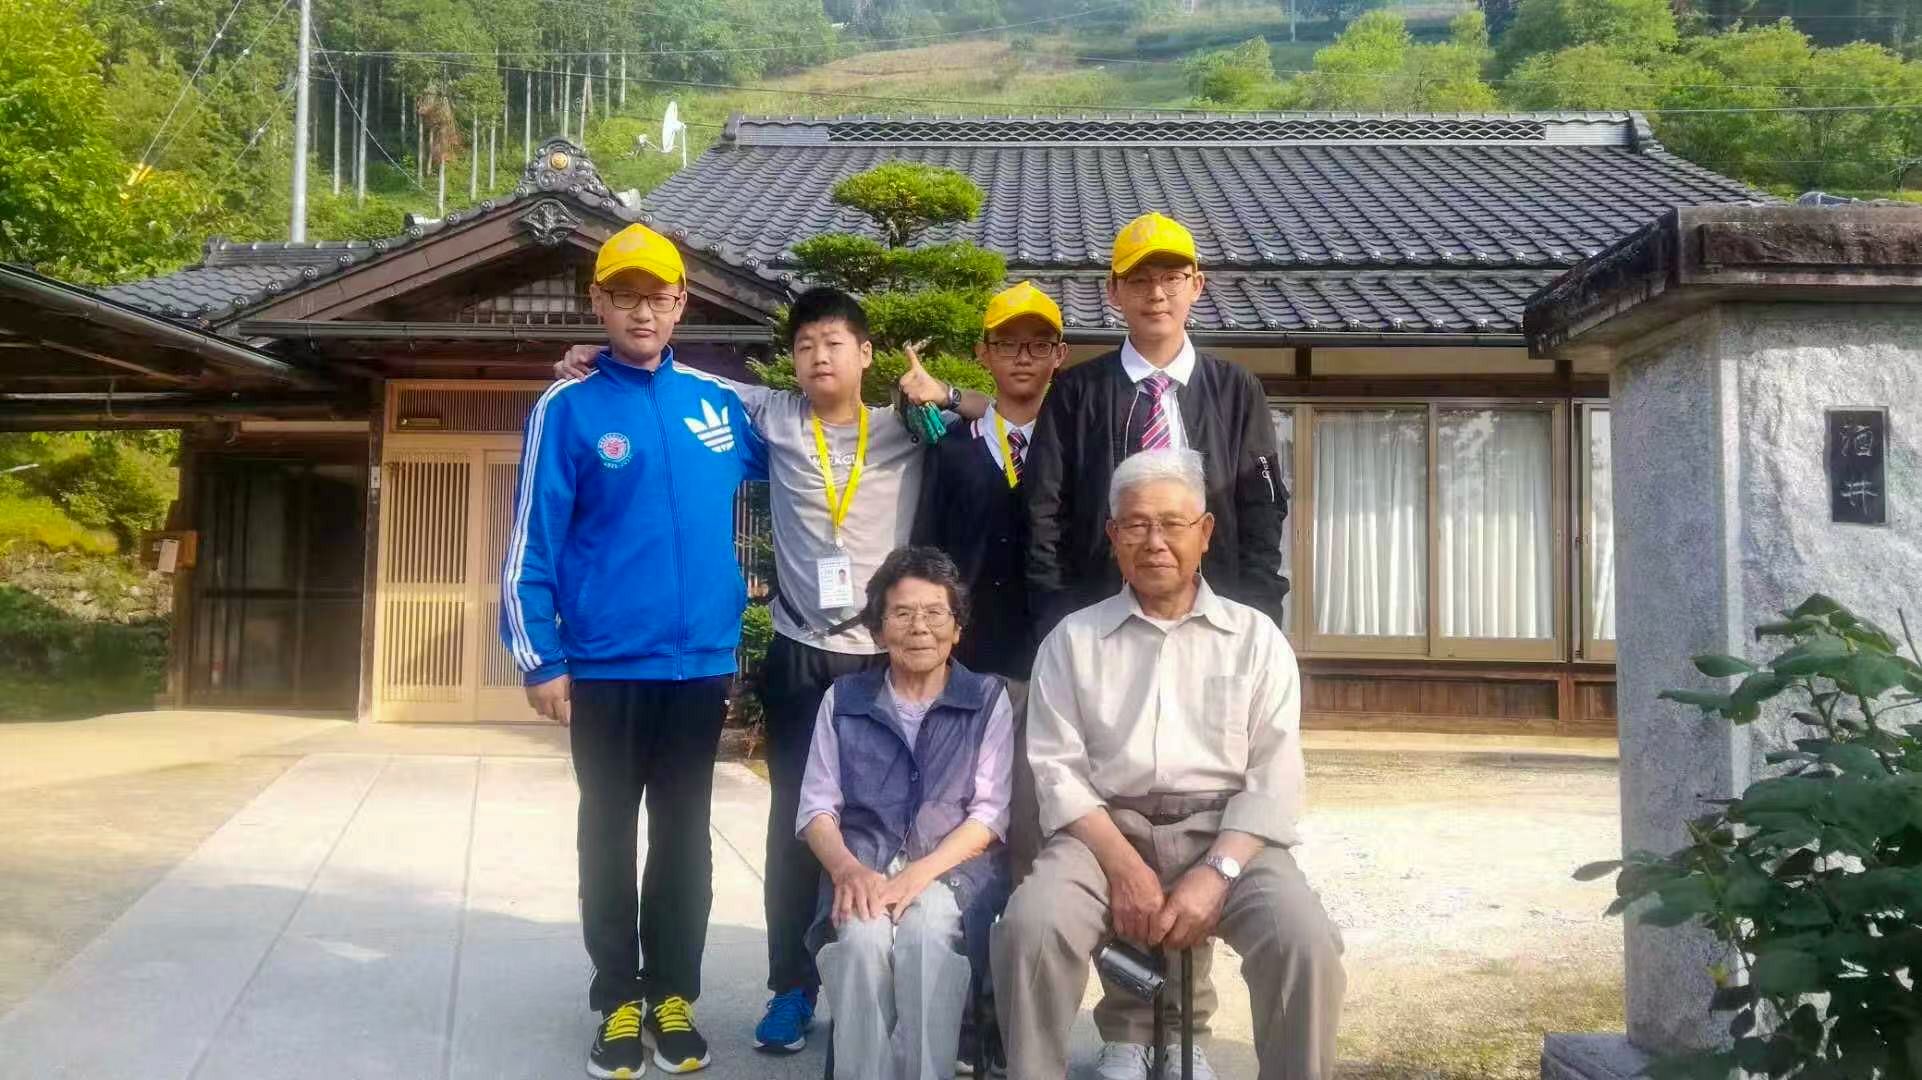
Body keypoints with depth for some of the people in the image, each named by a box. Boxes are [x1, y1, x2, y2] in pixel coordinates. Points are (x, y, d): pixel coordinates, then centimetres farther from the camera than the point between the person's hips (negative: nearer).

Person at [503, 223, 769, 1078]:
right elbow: (532, 543, -5)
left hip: (702, 663, 3)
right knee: (608, 836, 10)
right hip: (606, 666, -2)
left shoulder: (719, 401, 6)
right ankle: (620, 1002, 23)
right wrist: (540, 660, -8)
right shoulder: (567, 409, -4)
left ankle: (674, 998, 25)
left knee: (684, 837, 12)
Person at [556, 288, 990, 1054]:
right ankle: (793, 986, 19)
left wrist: (944, 396, -8)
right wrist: (605, 359, 1)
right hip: (798, 656, 1)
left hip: (885, 658, -1)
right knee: (796, 821, 7)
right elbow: (688, 378, 12)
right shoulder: (773, 417, 5)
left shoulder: (909, 431, 2)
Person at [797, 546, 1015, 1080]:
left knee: (926, 936, -34)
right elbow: (817, 807, 7)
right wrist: (847, 869, -15)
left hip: (954, 865, -1)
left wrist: (919, 874, -17)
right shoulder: (844, 699, 13)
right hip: (863, 864, 1)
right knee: (862, 937, -32)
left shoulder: (988, 699, 8)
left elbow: (991, 813, 0)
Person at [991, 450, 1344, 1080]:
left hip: (1225, 833, 0)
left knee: (1306, 943, -27)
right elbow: (1058, 768, 0)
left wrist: (1216, 872, -14)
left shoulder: (1256, 637, 10)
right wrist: (1124, 866, -14)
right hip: (1107, 830, 0)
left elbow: (1274, 778, 1)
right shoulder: (1073, 639, 10)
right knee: (1030, 926, -28)